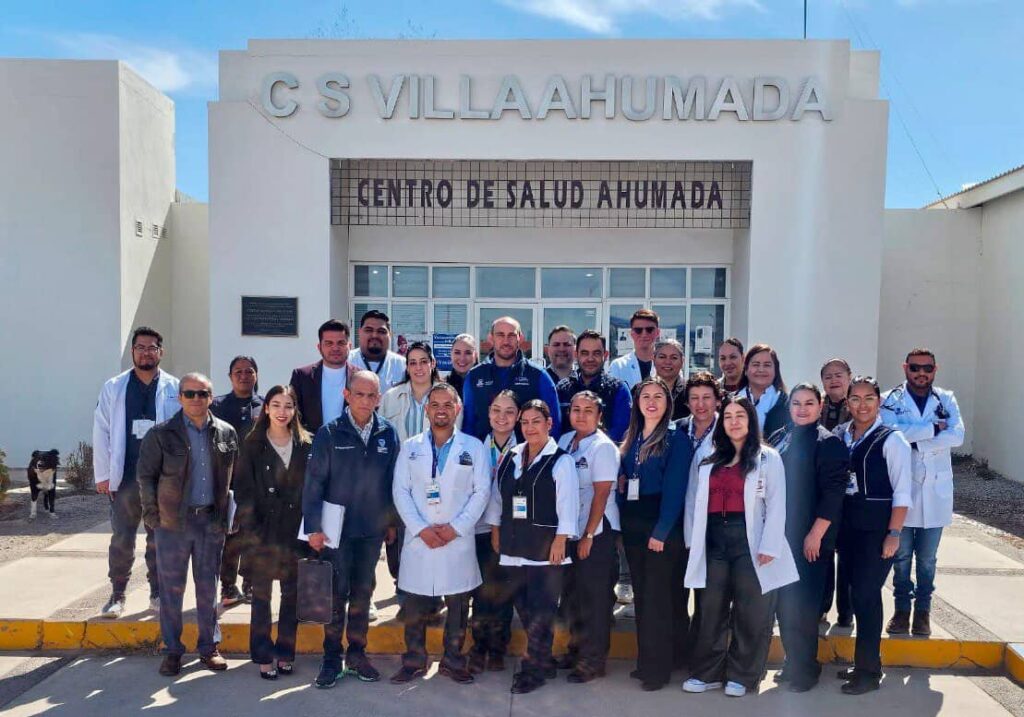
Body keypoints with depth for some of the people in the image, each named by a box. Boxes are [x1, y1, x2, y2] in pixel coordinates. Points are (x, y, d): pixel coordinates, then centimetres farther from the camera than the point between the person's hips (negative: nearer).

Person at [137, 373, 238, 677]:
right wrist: (153, 516, -3)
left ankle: (208, 647, 23)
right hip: (173, 522, -2)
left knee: (207, 586, 11)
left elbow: (232, 477, 8)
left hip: (212, 521, 2)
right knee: (172, 588, 8)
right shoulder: (161, 434, -4)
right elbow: (146, 476, 0)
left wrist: (226, 513, 4)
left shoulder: (226, 433, 3)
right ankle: (172, 650, 21)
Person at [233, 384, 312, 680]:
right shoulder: (252, 445, 0)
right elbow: (243, 490, -2)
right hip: (262, 531, -1)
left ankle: (285, 652, 22)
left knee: (292, 594, 9)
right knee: (261, 595, 6)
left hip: (296, 531, 1)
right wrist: (251, 529, -8)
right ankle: (264, 656, 18)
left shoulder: (306, 445, 2)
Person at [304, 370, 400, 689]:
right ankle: (332, 658, 21)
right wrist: (314, 527, -9)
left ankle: (357, 653, 28)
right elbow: (314, 482, -7)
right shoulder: (329, 433, -8)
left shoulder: (388, 433, -2)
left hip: (373, 529, 2)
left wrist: (393, 521, 6)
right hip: (337, 527, -2)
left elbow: (393, 480, 4)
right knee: (337, 593, 6)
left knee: (362, 593, 13)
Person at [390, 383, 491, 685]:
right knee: (414, 606, 5)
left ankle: (453, 661, 21)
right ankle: (414, 661, 21)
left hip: (459, 539, -1)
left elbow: (481, 492, 0)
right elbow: (400, 491, 2)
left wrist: (455, 527, -10)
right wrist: (421, 529, -9)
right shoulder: (410, 447, 8)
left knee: (458, 605, 5)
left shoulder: (473, 447, 5)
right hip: (419, 539, 1)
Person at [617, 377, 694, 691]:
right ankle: (644, 661, 24)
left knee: (657, 596, -1)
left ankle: (658, 667, 10)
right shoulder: (630, 439, 12)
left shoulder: (676, 438, -7)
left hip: (661, 527, -6)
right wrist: (621, 504, 4)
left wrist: (661, 531, -18)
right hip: (632, 526, 6)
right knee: (640, 594, 13)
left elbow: (674, 488, -14)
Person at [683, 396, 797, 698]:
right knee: (711, 609, 7)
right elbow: (699, 505, 13)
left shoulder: (768, 458, 3)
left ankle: (741, 675, 15)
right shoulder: (711, 461, 17)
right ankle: (708, 672, 17)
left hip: (748, 539, -4)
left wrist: (769, 546, -12)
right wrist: (694, 541, 5)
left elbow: (776, 506, -4)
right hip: (715, 539, 4)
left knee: (749, 612, 3)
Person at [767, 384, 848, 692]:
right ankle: (792, 661, 27)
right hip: (780, 534, 5)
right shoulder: (778, 438, 8)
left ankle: (805, 667, 18)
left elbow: (833, 493, -12)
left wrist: (815, 534, -15)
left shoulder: (829, 443, -7)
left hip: (810, 538, -5)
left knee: (802, 603, 2)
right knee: (784, 600, 12)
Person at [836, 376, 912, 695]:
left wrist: (893, 534, -13)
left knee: (866, 594, -3)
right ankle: (864, 662, 27)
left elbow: (902, 492, -9)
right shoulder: (839, 435, 5)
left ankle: (868, 670, 11)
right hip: (847, 525, 5)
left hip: (876, 528, -5)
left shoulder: (892, 439, -8)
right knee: (859, 593, 13)